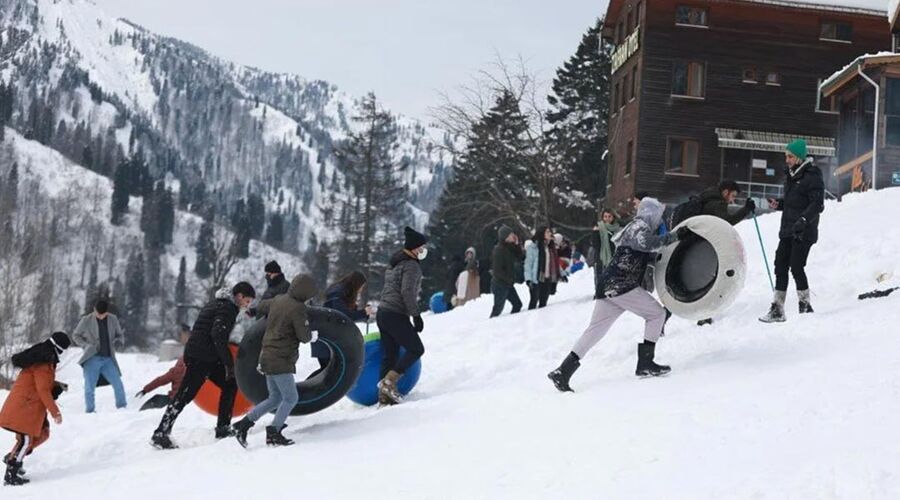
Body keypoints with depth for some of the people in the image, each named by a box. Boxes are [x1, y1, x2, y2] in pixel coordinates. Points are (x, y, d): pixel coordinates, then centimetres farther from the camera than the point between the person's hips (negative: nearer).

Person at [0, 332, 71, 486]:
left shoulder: (44, 359, 12)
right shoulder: (43, 364, -19)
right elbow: (43, 390, -22)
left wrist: (57, 386, 5)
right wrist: (55, 412, -19)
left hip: (32, 405, 10)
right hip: (23, 406, -10)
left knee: (43, 433, 13)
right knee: (26, 439, -9)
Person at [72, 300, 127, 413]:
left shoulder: (113, 319, 6)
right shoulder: (86, 320, -1)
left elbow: (120, 334, 17)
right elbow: (76, 335, 10)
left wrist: (119, 342, -6)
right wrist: (86, 346, -6)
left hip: (108, 359, 2)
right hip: (92, 358, -2)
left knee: (118, 385, -6)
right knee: (89, 387, -4)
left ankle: (122, 408, 9)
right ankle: (90, 411, 8)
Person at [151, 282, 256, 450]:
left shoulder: (216, 304, 20)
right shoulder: (227, 308, -11)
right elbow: (218, 335, -22)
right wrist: (229, 363, -17)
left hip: (209, 358, 10)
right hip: (200, 358, -10)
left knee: (230, 385, 13)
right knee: (185, 395, -9)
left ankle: (223, 429, 15)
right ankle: (160, 434, -8)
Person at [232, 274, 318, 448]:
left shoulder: (279, 300, 8)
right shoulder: (297, 308, -17)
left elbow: (261, 306, 28)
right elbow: (303, 336, -14)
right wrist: (312, 336, 7)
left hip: (268, 355, 9)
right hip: (281, 360, -9)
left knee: (275, 398, 16)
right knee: (291, 398, 0)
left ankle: (244, 424, 12)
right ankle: (274, 433, -3)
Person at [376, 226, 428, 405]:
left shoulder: (395, 263, 19)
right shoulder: (412, 265, -10)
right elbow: (407, 292, -20)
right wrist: (416, 315, -16)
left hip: (383, 312, 9)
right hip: (397, 315, -9)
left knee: (390, 355, 9)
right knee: (416, 349, 0)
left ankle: (385, 395, 6)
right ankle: (389, 381, -11)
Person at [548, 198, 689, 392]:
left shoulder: (636, 228, 27)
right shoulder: (640, 226, -4)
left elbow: (648, 256, 35)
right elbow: (647, 243, -26)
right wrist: (675, 236, -23)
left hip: (608, 286, 9)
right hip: (621, 285, -9)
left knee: (595, 331, 6)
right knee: (657, 313, 2)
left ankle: (562, 372, -1)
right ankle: (645, 364, -3)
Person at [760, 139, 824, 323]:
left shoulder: (812, 176, -11)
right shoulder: (791, 175, 15)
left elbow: (817, 204, -17)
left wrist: (803, 220, -28)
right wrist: (778, 204, 6)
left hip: (804, 232, -8)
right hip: (788, 230, 8)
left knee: (796, 267, -9)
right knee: (780, 267, 4)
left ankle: (805, 306, 4)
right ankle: (777, 309, 7)